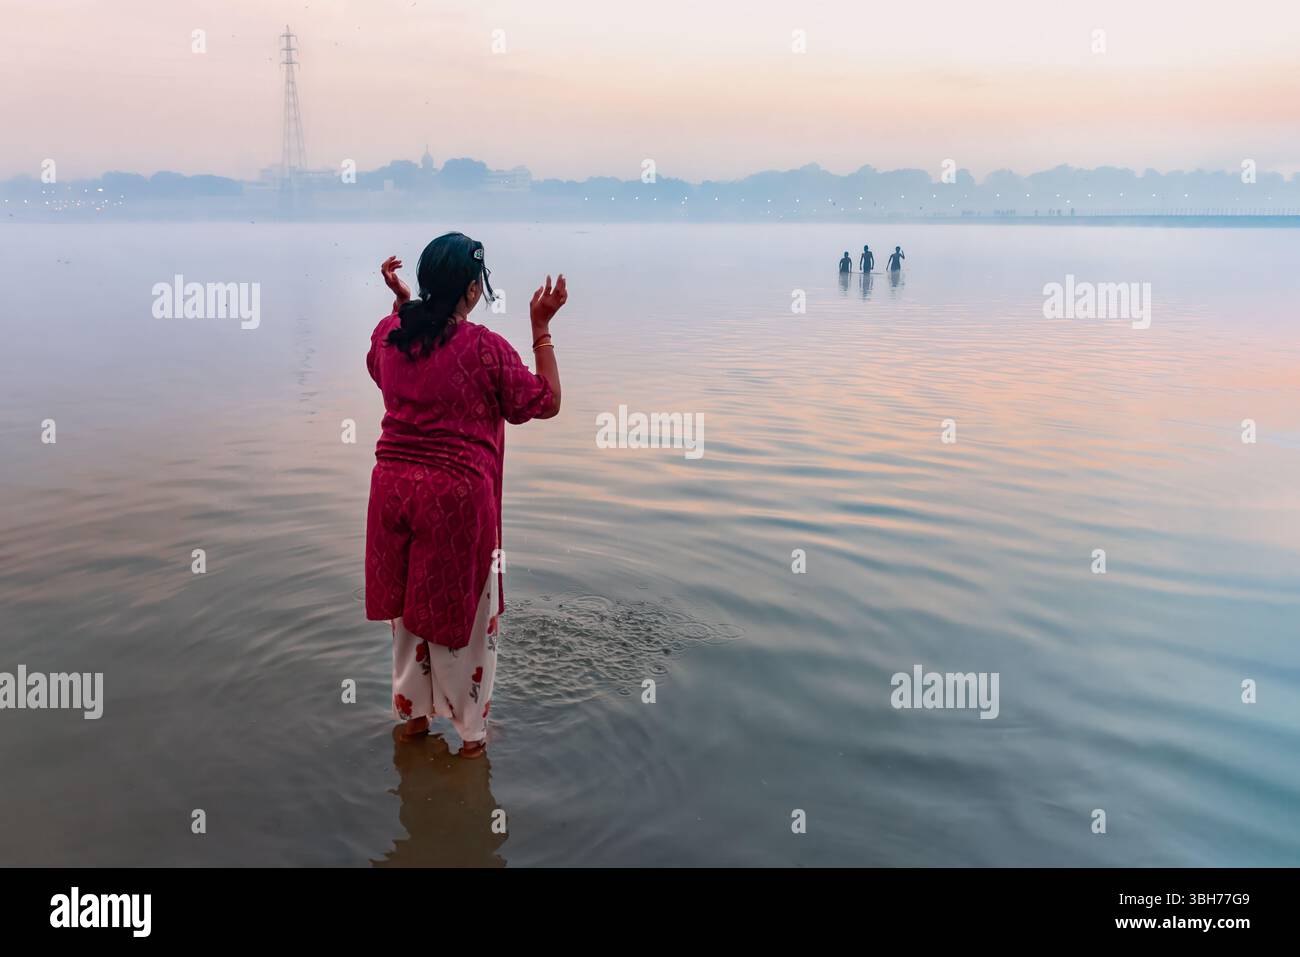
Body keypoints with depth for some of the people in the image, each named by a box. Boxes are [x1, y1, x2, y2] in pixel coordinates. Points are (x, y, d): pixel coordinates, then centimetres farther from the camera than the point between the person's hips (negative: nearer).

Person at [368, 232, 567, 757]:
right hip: (457, 495, -5)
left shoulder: (388, 333, -1)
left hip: (394, 486, 5)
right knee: (462, 610, 11)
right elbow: (545, 402, -6)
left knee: (408, 603, 21)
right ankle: (470, 729, 26)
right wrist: (541, 328, -5)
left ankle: (412, 712, 37)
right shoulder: (486, 349, -17)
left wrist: (400, 302, 18)